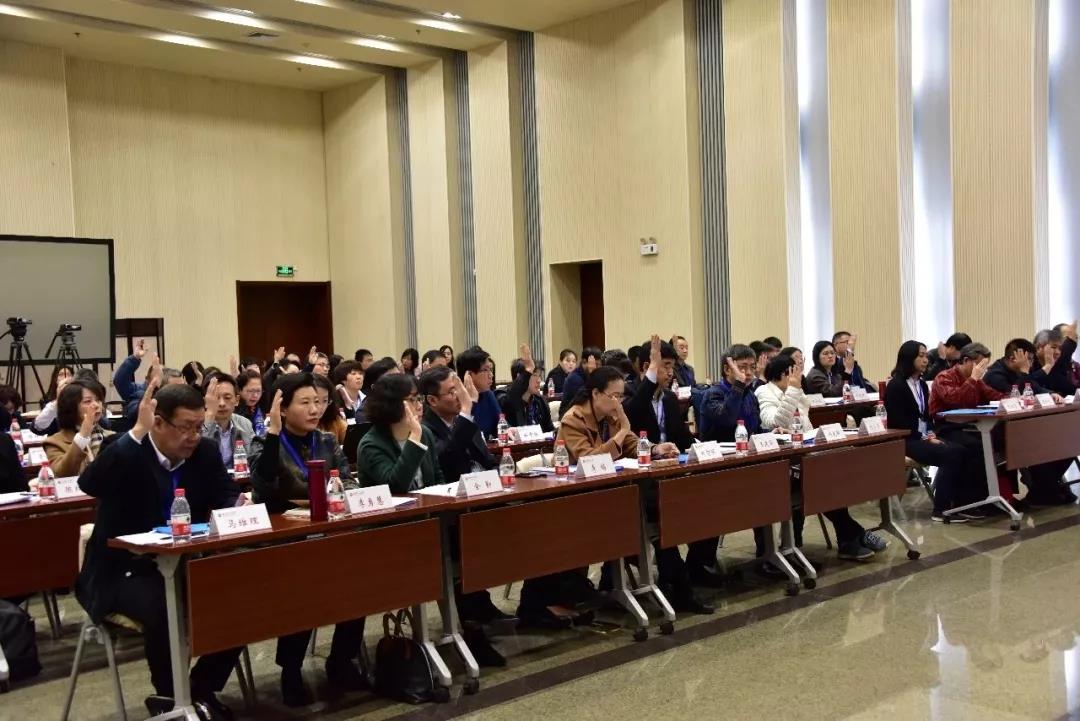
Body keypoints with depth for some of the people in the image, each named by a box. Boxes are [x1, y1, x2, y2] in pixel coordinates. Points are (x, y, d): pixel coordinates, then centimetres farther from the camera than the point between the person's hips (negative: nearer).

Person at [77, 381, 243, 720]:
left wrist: (240, 505, -21)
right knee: (163, 609, -34)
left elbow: (226, 497, 5)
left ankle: (202, 690, 4)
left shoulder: (205, 452, 1)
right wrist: (137, 431, -38)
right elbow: (89, 484, -32)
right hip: (124, 571, -5)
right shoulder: (125, 451, -14)